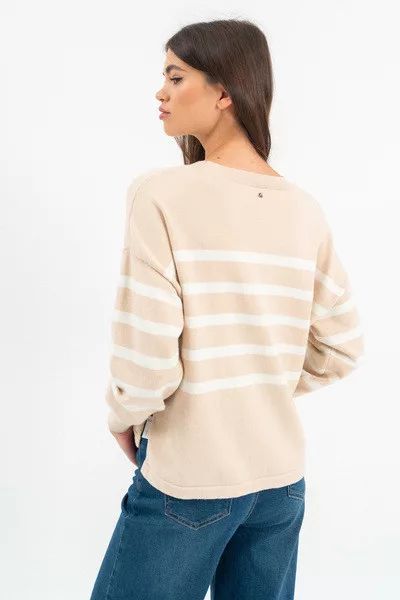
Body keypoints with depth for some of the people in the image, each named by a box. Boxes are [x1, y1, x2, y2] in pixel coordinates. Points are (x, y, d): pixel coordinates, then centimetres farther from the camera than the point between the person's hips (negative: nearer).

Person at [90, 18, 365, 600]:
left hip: (188, 484, -5)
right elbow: (342, 349, 5)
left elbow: (145, 366, -20)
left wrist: (123, 417, 1)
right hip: (283, 480, 5)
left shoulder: (161, 193, -17)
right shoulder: (305, 209, -1)